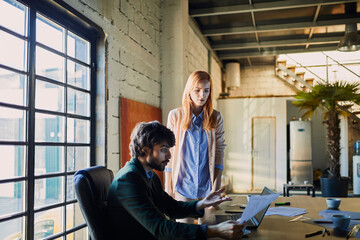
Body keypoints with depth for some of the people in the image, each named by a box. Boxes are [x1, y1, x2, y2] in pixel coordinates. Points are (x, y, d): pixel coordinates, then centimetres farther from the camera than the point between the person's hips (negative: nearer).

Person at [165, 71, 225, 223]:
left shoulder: (216, 118, 3)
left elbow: (219, 152, 4)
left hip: (207, 187, 1)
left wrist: (217, 187, -2)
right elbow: (169, 152, 1)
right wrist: (168, 187, 0)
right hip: (183, 186, -1)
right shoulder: (175, 116, -1)